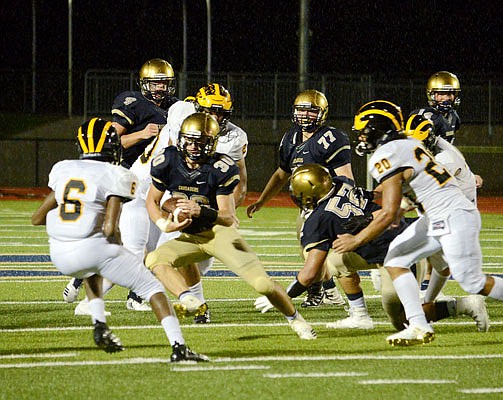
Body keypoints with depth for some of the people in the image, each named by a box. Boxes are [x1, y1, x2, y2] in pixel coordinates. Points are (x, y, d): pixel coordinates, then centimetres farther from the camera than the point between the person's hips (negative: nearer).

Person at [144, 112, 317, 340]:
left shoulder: (220, 169, -19)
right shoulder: (167, 162, -9)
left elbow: (229, 217, -18)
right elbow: (152, 201, 5)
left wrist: (200, 211, -37)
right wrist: (163, 224, -15)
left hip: (220, 232, -4)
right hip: (191, 238, 4)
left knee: (262, 283, -14)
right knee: (154, 260, -24)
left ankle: (295, 319, 10)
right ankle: (187, 299, -40)